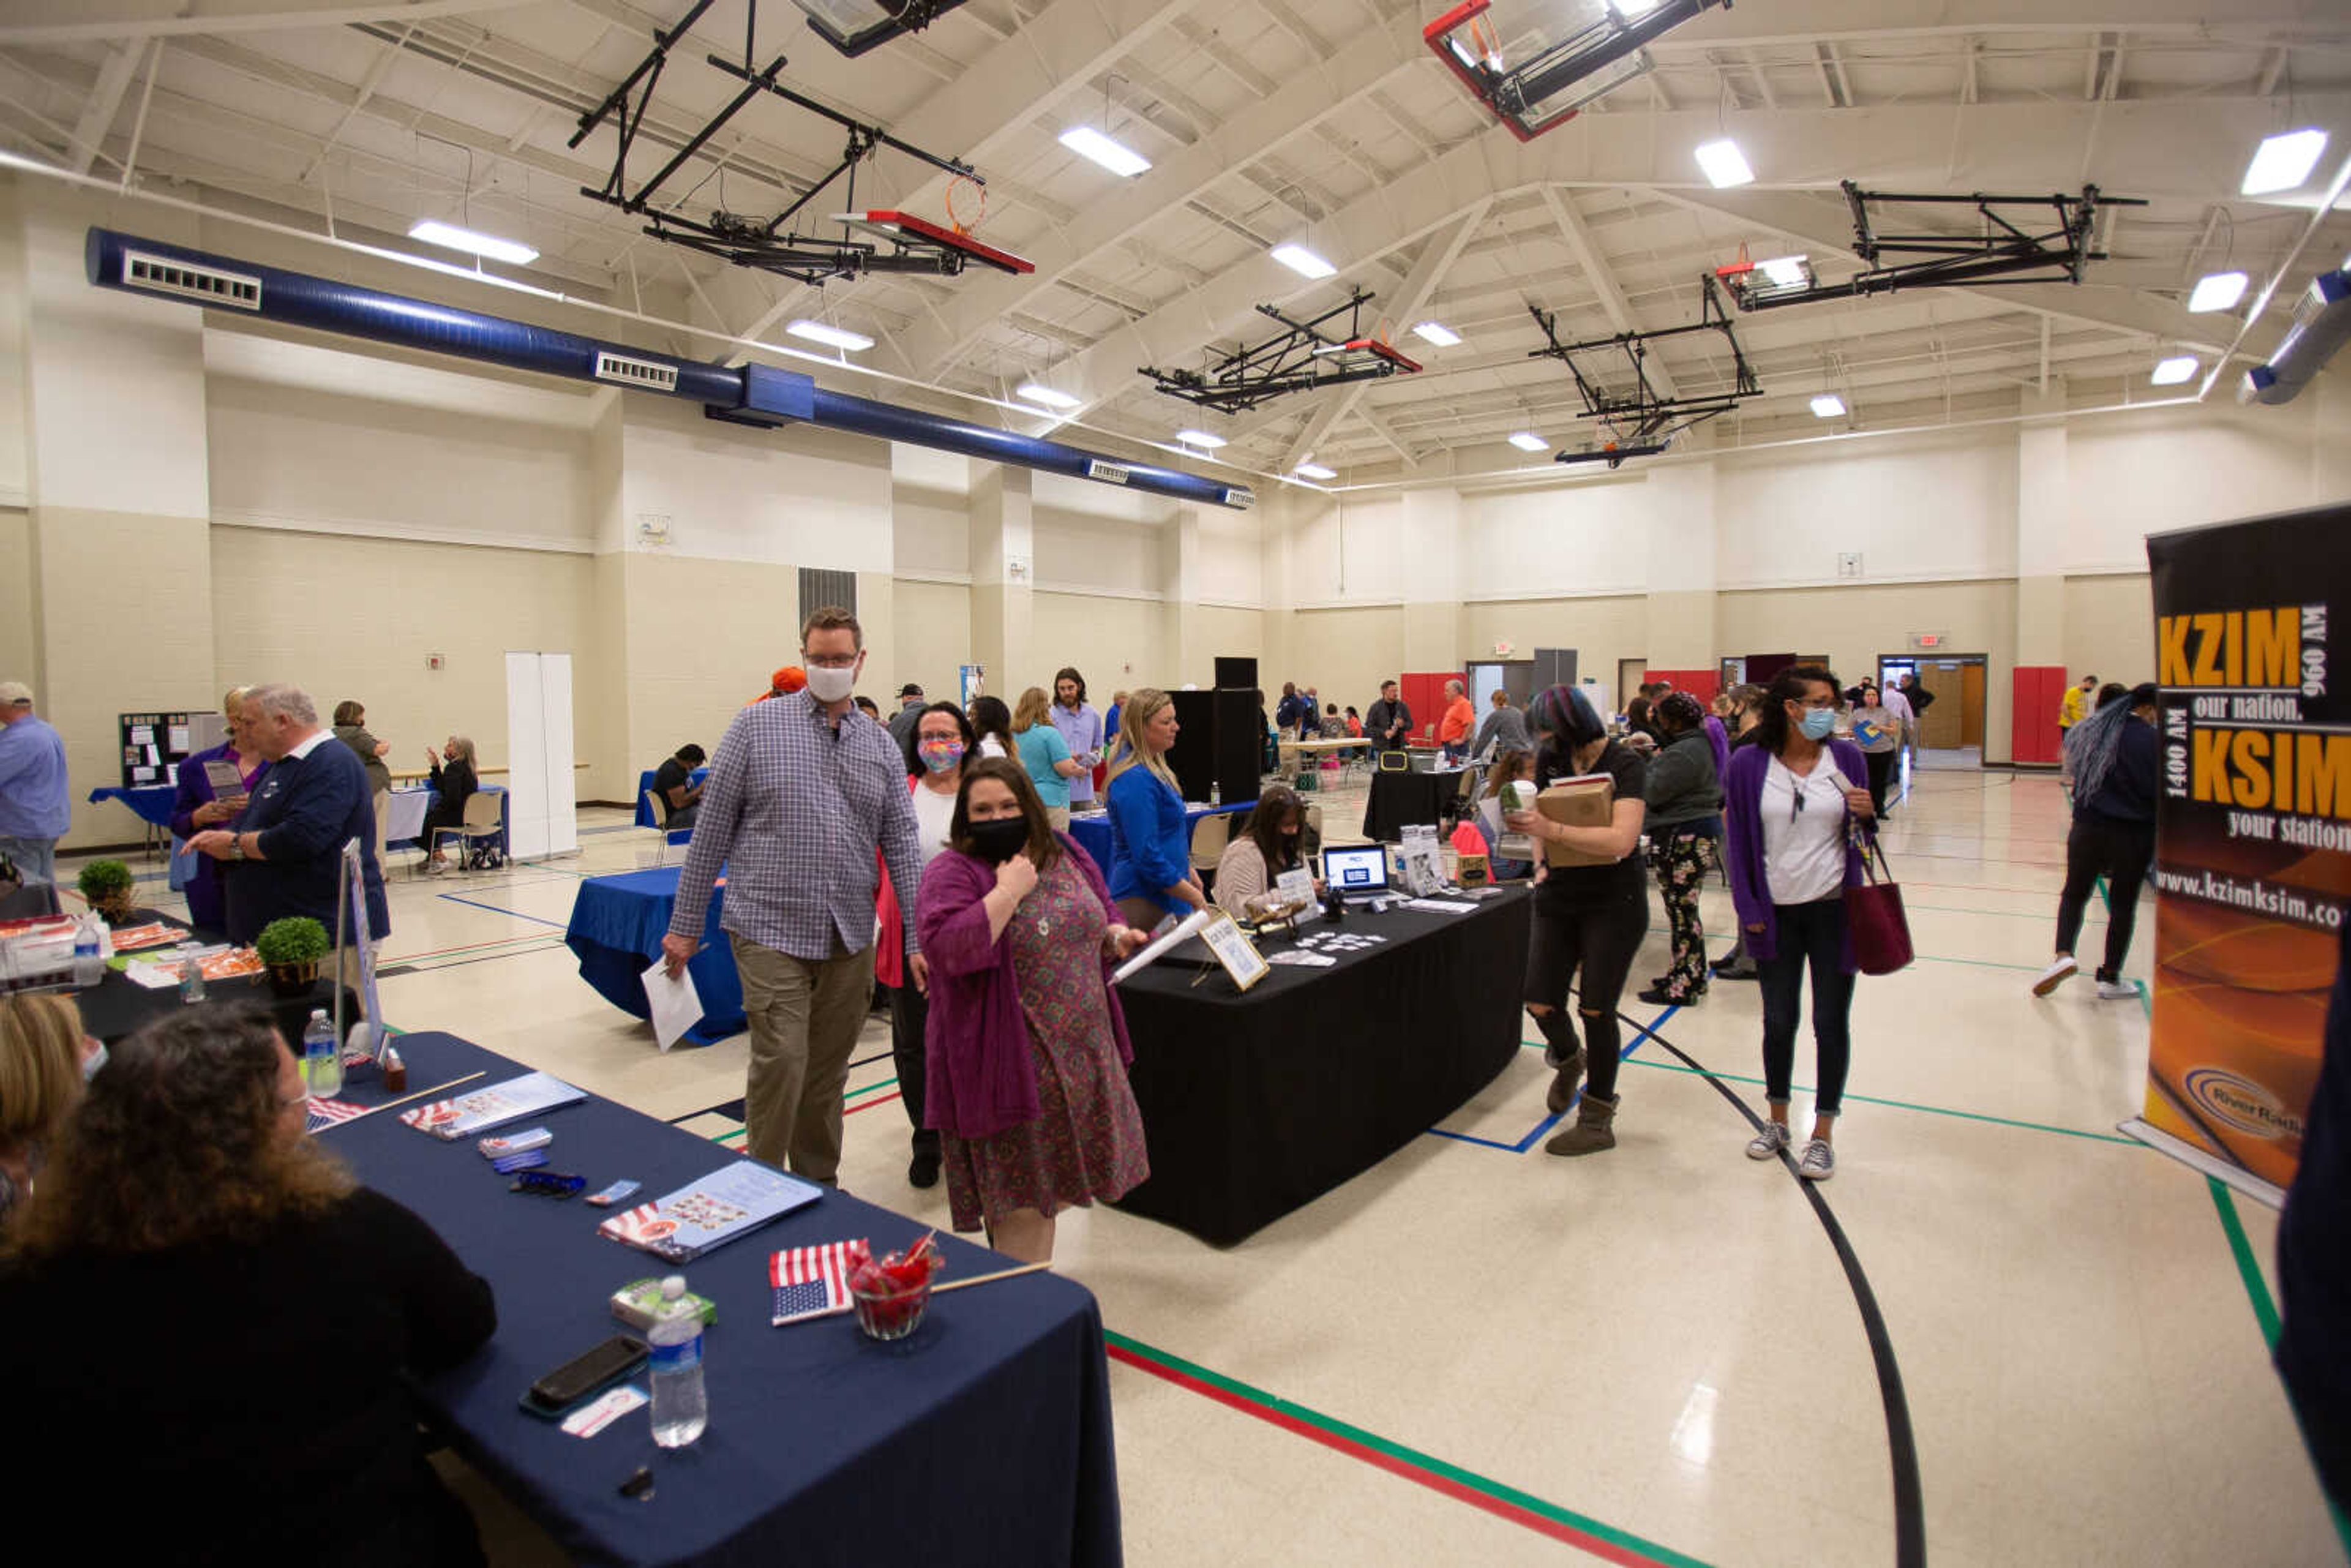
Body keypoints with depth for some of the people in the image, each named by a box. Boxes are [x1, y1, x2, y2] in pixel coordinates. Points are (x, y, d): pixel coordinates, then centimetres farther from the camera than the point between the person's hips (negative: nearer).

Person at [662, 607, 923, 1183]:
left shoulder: (881, 745, 7)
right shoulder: (756, 726, -2)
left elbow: (901, 844, 5)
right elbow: (711, 829, 0)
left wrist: (918, 939, -1)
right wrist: (685, 924, 0)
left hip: (850, 936, 4)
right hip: (772, 929, -3)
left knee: (828, 1071, 13)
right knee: (781, 1062, -8)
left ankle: (819, 1183, 31)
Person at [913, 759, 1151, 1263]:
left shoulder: (1067, 856, 7)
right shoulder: (953, 873, -11)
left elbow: (1099, 916, 21)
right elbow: (948, 947, -27)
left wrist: (1116, 936, 0)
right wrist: (1009, 891, -25)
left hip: (1079, 1050, 6)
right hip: (1009, 1062, -6)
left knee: (1053, 1179, 17)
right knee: (1020, 1189, 2)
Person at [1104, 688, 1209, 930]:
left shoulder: (1153, 766, 12)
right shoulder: (1136, 780, -21)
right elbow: (1147, 856, -23)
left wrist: (1188, 870, 20)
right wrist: (1195, 897, -17)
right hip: (1143, 903, -10)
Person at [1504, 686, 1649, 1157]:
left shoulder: (1626, 765, -15)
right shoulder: (1550, 758, 2)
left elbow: (1622, 840, -26)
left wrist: (1552, 829, -33)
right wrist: (1540, 862, 0)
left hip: (1614, 902, -5)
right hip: (1559, 897, 5)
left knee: (1596, 1008, -1)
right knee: (1540, 1003, 3)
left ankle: (1598, 1120, 16)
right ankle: (1569, 1059, 38)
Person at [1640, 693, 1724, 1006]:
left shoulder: (1685, 753, -19)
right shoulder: (1700, 744, 15)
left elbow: (1652, 792, -19)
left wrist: (1654, 761, -3)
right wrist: (1658, 759, 9)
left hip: (1684, 839, -11)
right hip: (1697, 831, 11)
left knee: (1682, 910, -5)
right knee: (1683, 909, 16)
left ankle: (1685, 985, 1)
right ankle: (1688, 976, 24)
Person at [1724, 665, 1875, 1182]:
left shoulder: (1846, 758, -2)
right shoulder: (1749, 766, -5)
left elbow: (1860, 836, 8)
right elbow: (1739, 842, -1)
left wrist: (1865, 815, -15)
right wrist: (1748, 908, -5)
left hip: (1834, 907, 1)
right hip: (1777, 911, 0)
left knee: (1831, 1022, 7)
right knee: (1779, 1020, 11)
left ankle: (1822, 1135, 21)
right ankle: (1777, 1120, 29)